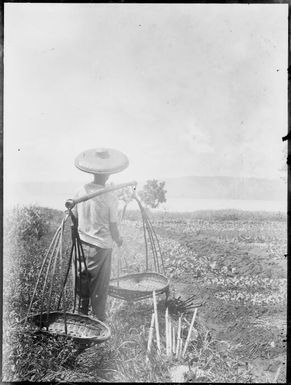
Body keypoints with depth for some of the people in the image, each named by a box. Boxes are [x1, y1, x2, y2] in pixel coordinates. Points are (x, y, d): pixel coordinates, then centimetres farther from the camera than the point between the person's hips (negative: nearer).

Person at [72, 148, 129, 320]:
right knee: (100, 286, 9)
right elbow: (113, 227, -11)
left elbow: (74, 217, 5)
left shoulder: (82, 191, -4)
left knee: (83, 281, 18)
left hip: (82, 243, 5)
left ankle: (82, 316, 31)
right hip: (101, 246, -5)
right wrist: (118, 240, 9)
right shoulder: (110, 197, -18)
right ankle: (99, 320, 19)